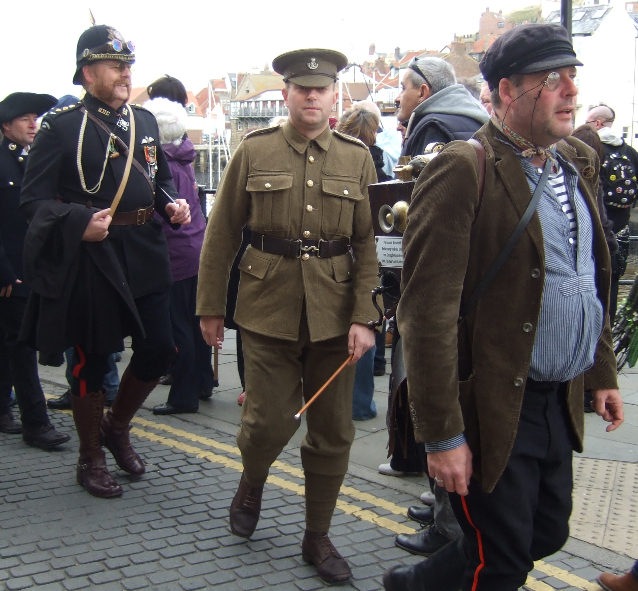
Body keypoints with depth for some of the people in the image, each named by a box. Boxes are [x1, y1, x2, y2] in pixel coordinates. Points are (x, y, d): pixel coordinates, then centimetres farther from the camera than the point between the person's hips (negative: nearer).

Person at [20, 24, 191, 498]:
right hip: (89, 259, -5)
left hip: (145, 255, 6)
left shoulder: (145, 121, 11)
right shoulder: (61, 126, -7)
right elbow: (34, 200, -11)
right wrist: (80, 222, -26)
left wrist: (173, 205, 1)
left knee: (159, 349, 6)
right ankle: (91, 458, 24)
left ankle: (117, 427, 33)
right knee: (93, 360, 5)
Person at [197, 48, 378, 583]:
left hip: (334, 312, 2)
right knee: (270, 421, -3)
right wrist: (211, 307, 3)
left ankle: (318, 536, 24)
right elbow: (222, 234, 4)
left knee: (333, 431, 7)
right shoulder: (255, 152, 1)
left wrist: (363, 317, -8)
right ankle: (253, 481, 33)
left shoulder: (358, 158, 4)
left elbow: (369, 243, 0)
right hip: (268, 307, -1)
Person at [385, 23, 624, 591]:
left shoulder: (579, 164, 10)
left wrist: (603, 371, 16)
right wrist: (442, 436, -20)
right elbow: (428, 313, -20)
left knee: (546, 537, 19)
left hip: (560, 401, 8)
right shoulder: (464, 171, -17)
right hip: (493, 409, -8)